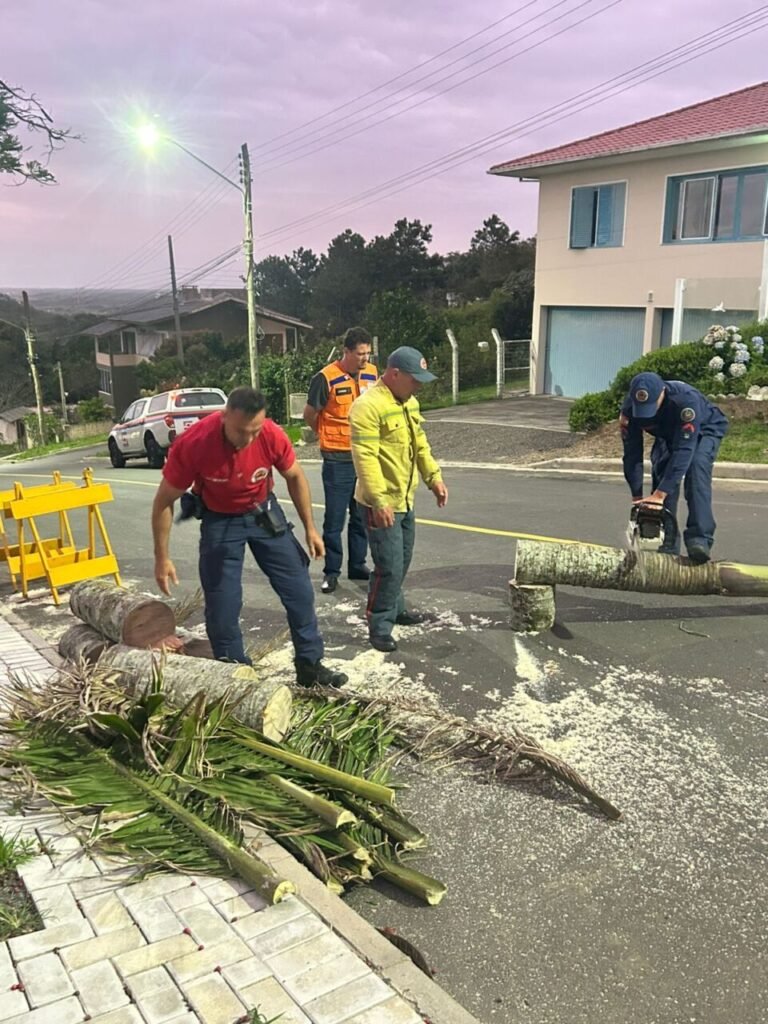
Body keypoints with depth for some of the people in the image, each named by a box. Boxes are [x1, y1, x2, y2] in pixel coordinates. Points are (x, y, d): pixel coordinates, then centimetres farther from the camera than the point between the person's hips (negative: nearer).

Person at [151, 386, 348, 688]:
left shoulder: (273, 436, -25)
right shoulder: (192, 444, -31)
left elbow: (295, 477, -3)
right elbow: (164, 501, -17)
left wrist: (310, 528, 0)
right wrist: (162, 558, -15)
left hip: (264, 513, 2)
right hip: (220, 521, -2)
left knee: (299, 591, 2)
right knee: (222, 606, -1)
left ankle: (310, 666, 17)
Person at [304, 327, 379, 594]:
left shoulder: (372, 373, 2)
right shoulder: (326, 378, -14)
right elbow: (309, 415, -2)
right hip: (338, 460, -5)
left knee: (362, 516, 14)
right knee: (334, 518, 2)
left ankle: (357, 565, 27)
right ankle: (331, 571, 13)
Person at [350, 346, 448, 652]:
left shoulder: (409, 402, 10)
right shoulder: (368, 405, -21)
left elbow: (420, 444, 20)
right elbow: (366, 458, -26)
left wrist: (434, 477, 11)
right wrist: (379, 501, -29)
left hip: (405, 499, 9)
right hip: (382, 503, -9)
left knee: (401, 563, 20)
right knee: (389, 567, -6)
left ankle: (395, 609, 38)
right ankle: (379, 627, 7)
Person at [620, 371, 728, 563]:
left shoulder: (686, 399, -43)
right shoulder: (629, 408, -30)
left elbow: (683, 450, -44)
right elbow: (632, 453, -25)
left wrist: (659, 494, -48)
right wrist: (637, 497, -28)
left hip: (705, 429, -4)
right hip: (668, 434, 4)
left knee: (696, 466, -30)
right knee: (661, 472, -17)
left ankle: (700, 539, -36)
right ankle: (669, 544, -11)